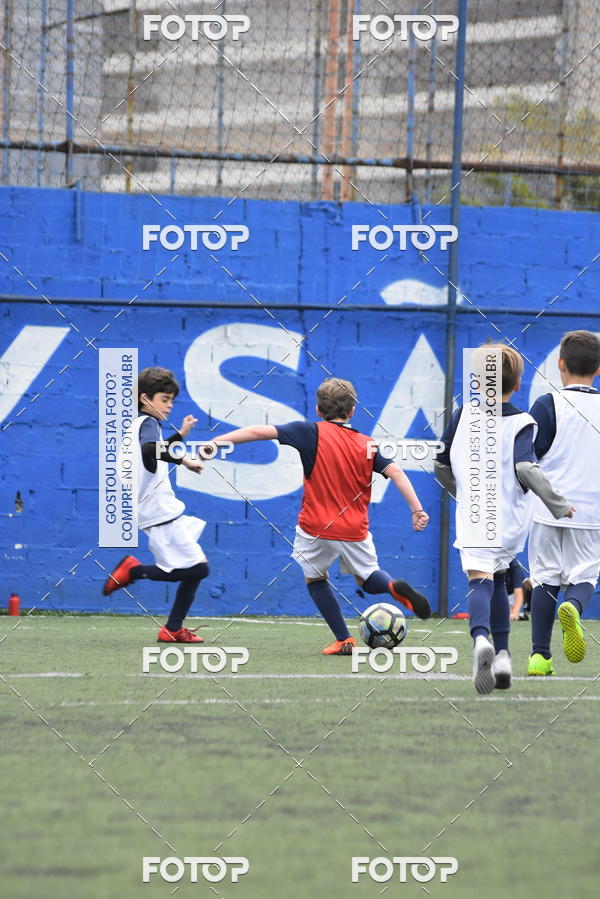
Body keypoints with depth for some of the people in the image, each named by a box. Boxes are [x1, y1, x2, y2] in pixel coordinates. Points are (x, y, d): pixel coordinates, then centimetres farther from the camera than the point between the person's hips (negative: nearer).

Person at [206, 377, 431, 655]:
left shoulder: (312, 433, -6)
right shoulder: (368, 445, 3)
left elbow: (261, 431, -11)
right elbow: (394, 471, -7)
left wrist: (217, 441, -7)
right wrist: (417, 510, -7)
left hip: (316, 529, -2)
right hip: (355, 531, 2)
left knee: (315, 579, 22)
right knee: (367, 579, 21)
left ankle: (344, 640, 13)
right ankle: (394, 586, -14)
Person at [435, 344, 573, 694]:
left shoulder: (463, 415, 4)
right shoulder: (522, 424, -5)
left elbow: (441, 465, 12)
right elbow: (525, 468, -21)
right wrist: (558, 504, -12)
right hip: (512, 520, 1)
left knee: (480, 581, -14)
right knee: (498, 579, 22)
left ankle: (481, 638, -43)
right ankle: (502, 655, 19)